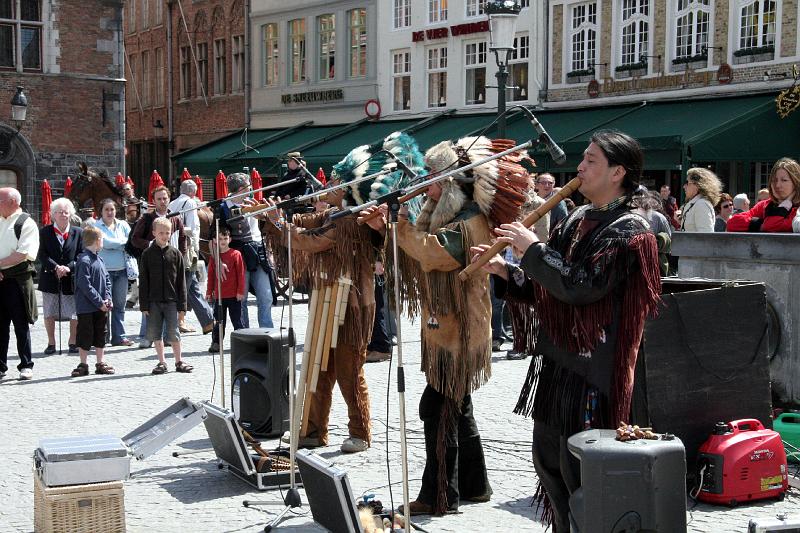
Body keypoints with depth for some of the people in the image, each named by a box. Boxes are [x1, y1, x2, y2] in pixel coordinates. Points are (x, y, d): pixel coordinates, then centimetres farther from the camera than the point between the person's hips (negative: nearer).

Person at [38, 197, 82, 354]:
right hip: (50, 279, 0)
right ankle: (51, 343, 19)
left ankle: (73, 342, 19)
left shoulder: (77, 232, 4)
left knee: (75, 314, 3)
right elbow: (41, 255, -4)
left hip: (71, 279, 0)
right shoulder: (45, 232, 2)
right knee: (49, 313, 7)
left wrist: (68, 268, -16)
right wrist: (56, 267, -18)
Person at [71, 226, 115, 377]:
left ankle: (100, 364, 21)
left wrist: (107, 299, -1)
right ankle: (83, 365, 10)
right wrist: (100, 302, -19)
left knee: (100, 335, 13)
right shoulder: (84, 260, -16)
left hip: (101, 307, 8)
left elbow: (107, 280, 14)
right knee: (85, 336, 1)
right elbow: (85, 285, -21)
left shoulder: (99, 260, 11)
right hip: (86, 307, -8)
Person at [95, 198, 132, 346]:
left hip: (121, 271, 4)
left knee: (119, 305, 7)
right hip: (104, 271, -4)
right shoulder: (96, 227, -1)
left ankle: (119, 336, 12)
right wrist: (124, 242, -6)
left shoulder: (123, 225, 13)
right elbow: (105, 242, -15)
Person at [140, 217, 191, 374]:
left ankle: (178, 362, 12)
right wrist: (144, 305, -3)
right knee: (155, 332, 6)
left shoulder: (176, 254, 2)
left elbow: (181, 280, 3)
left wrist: (182, 303, -1)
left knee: (173, 332, 0)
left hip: (171, 300, -1)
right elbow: (143, 281, 2)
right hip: (154, 301, 1)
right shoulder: (148, 254, 2)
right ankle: (162, 362, 17)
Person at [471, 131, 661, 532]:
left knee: (578, 473, -3)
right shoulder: (578, 220, 13)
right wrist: (506, 272, 3)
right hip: (555, 363, 9)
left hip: (591, 371, -9)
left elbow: (580, 286, -24)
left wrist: (533, 249, -15)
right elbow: (549, 290, 17)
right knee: (548, 461, 17)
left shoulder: (628, 231, -13)